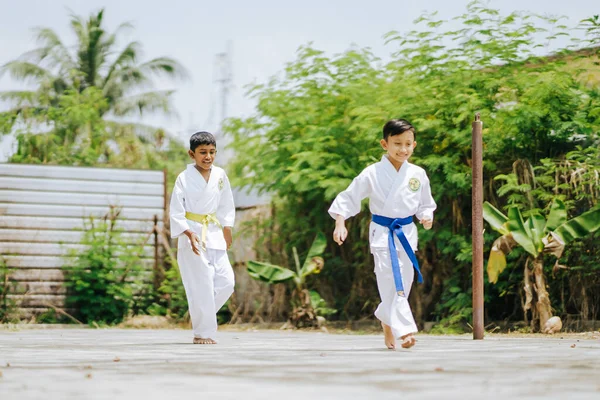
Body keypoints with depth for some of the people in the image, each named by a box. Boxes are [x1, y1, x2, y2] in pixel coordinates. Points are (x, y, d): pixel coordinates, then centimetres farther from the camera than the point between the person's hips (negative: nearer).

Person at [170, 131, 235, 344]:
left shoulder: (220, 175, 4)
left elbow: (226, 206, 14)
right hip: (192, 235, -5)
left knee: (226, 282, -1)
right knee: (202, 285, -9)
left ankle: (201, 316, 20)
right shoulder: (184, 178, -9)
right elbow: (176, 212, -10)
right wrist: (190, 234, -20)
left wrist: (227, 229, 7)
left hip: (214, 235, 5)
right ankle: (203, 332, 0)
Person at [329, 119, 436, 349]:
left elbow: (425, 203, 14)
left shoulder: (418, 174, 3)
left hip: (407, 233, 4)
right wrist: (340, 223, -13)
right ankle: (404, 330, -16)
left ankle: (386, 319, 32)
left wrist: (426, 216, -6)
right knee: (391, 280, -13)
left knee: (404, 281, 8)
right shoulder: (372, 174, -7)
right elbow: (349, 197, -3)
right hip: (382, 233, -4)